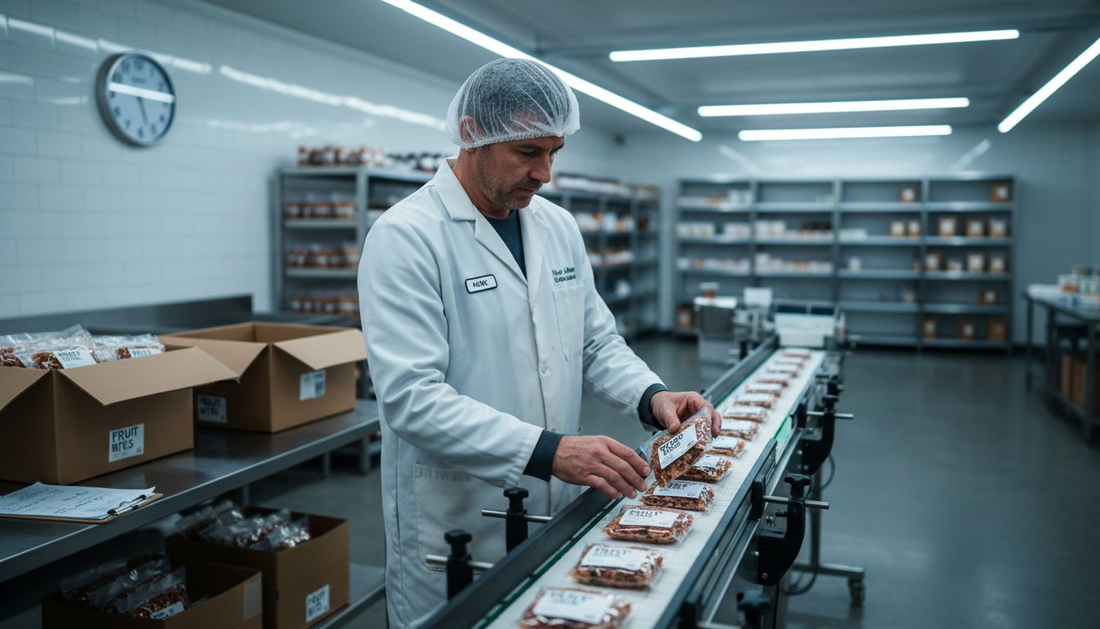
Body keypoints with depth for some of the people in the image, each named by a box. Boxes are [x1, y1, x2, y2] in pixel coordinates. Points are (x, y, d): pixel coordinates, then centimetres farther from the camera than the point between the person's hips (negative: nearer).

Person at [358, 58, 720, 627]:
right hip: (454, 535, -6)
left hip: (557, 513, 6)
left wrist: (651, 396, -8)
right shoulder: (405, 237, -16)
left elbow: (597, 342, 12)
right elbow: (412, 398, -24)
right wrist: (547, 452, -31)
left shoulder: (558, 226, 5)